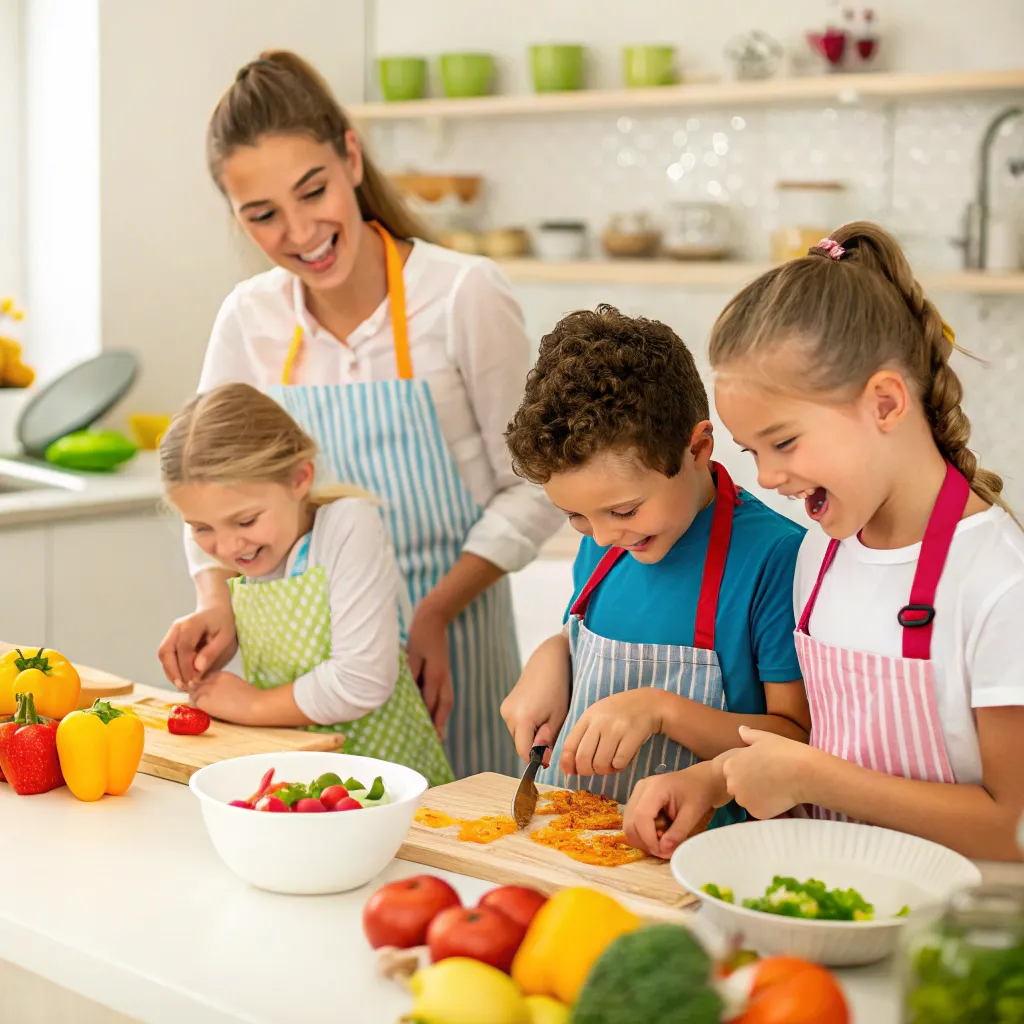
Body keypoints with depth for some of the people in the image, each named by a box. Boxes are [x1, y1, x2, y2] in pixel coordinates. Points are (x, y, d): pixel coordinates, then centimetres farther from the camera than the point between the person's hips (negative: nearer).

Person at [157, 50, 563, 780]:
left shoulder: (464, 295, -13)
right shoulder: (249, 320, -1)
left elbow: (533, 490, -8)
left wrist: (434, 615, -15)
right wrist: (218, 605, -10)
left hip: (445, 648, -3)